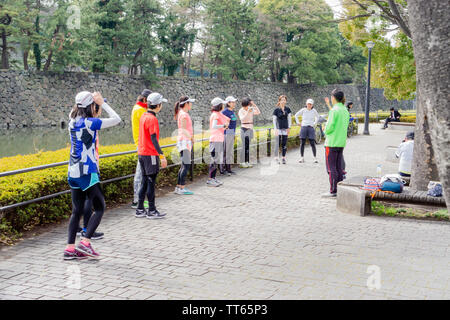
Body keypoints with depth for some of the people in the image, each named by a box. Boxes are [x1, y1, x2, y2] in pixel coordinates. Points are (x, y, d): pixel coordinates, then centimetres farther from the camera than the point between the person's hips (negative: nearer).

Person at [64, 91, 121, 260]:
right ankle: (85, 243, -7)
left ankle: (70, 248, 8)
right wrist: (102, 103, -1)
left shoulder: (73, 122, 8)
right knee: (99, 208, 3)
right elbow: (116, 119, -7)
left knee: (77, 210, 11)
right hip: (87, 172, -8)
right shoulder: (90, 122, -13)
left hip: (73, 172, 8)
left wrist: (98, 102, 20)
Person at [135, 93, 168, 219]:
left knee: (145, 182, 13)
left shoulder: (143, 116, 12)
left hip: (142, 153, 9)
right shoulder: (152, 119, -16)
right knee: (151, 182, -2)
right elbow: (154, 139, -20)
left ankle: (140, 210, 16)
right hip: (150, 154, -9)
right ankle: (152, 211, 4)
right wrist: (162, 156, -21)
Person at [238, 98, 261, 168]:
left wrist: (254, 105, -11)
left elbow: (258, 112, -4)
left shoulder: (251, 110, 9)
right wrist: (248, 112, -32)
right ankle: (243, 162, -8)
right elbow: (242, 119, -24)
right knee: (245, 146, -11)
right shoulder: (241, 111, -7)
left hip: (250, 129, 6)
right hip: (244, 129, -6)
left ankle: (247, 162, 11)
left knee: (248, 146, 8)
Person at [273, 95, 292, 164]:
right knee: (278, 143, -6)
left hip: (285, 128, 3)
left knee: (284, 144, 5)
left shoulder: (287, 109, 7)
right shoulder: (276, 109, -4)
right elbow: (274, 120, -3)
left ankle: (284, 158, 11)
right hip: (278, 128, -3)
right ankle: (277, 157, -1)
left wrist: (289, 128, 7)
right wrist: (275, 129, -9)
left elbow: (289, 118, 13)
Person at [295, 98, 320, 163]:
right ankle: (302, 158, 8)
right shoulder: (303, 110, 0)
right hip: (303, 127, 0)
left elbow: (318, 116, 21)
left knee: (312, 144, -4)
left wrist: (315, 123, 12)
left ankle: (315, 158, 1)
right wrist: (298, 122, 6)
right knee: (302, 143, 1)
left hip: (311, 128, 0)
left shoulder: (314, 111, 1)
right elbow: (296, 115, 13)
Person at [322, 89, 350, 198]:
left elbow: (329, 127, -18)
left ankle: (333, 191, -3)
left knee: (331, 167, -3)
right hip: (341, 142, 8)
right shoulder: (345, 110, 11)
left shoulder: (334, 110, -15)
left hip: (332, 143, -8)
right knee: (338, 167, 13)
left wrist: (326, 131, 4)